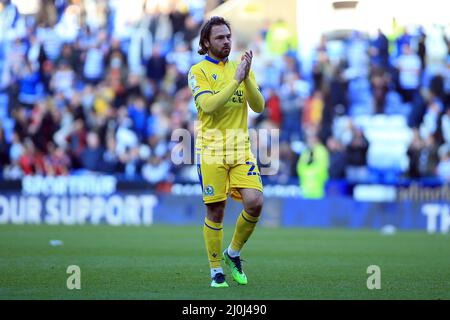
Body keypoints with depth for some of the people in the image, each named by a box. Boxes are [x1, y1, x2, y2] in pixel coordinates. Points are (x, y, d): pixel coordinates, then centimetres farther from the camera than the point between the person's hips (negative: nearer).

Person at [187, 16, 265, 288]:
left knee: (255, 202, -11)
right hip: (211, 149, -4)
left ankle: (233, 253, 12)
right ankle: (216, 271, 12)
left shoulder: (240, 68, 13)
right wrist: (236, 80, -19)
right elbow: (209, 105, -17)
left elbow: (259, 106, 3)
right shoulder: (198, 71, -1)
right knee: (215, 212, -1)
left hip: (241, 147, 4)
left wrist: (247, 77, -11)